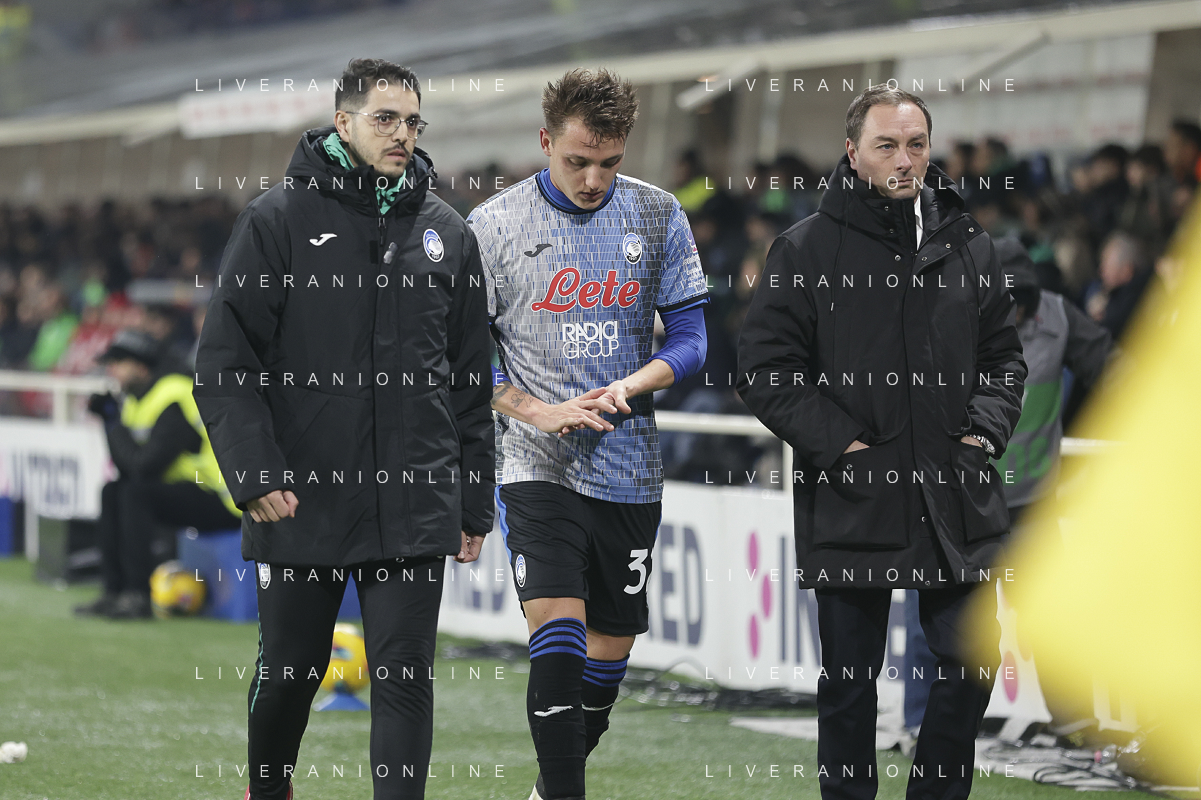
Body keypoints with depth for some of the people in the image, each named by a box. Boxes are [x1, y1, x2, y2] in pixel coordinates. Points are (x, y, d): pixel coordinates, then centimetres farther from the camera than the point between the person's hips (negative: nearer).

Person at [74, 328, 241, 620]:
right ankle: (114, 592, 4)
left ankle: (138, 596, -22)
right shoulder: (137, 398, 10)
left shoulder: (172, 400, -21)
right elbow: (127, 467, 7)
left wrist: (116, 427, -11)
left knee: (135, 494, -25)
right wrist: (110, 417, -1)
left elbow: (144, 466, -26)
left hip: (222, 501, -10)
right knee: (112, 492, 8)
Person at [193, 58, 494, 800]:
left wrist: (476, 503, 11)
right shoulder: (279, 220, -2)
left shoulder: (447, 234, 8)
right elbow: (226, 359, -4)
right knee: (289, 670, 13)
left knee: (405, 676, -4)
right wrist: (255, 473, -13)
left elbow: (471, 379, 13)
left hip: (415, 508, 1)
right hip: (302, 498, -1)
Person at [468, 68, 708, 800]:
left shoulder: (659, 217, 3)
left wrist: (626, 388, -13)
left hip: (629, 470, 3)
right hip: (537, 465, -3)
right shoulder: (494, 225, -2)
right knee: (557, 629, -19)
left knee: (611, 642, 9)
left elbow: (690, 335, 6)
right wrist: (539, 412, -13)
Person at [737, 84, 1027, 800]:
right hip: (852, 500, -3)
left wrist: (986, 430, 1)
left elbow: (1005, 355, 17)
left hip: (958, 497, 3)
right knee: (850, 681, 5)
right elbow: (765, 369, -3)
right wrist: (839, 444, -11)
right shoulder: (807, 249, -2)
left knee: (972, 667, 5)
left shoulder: (968, 245, 9)